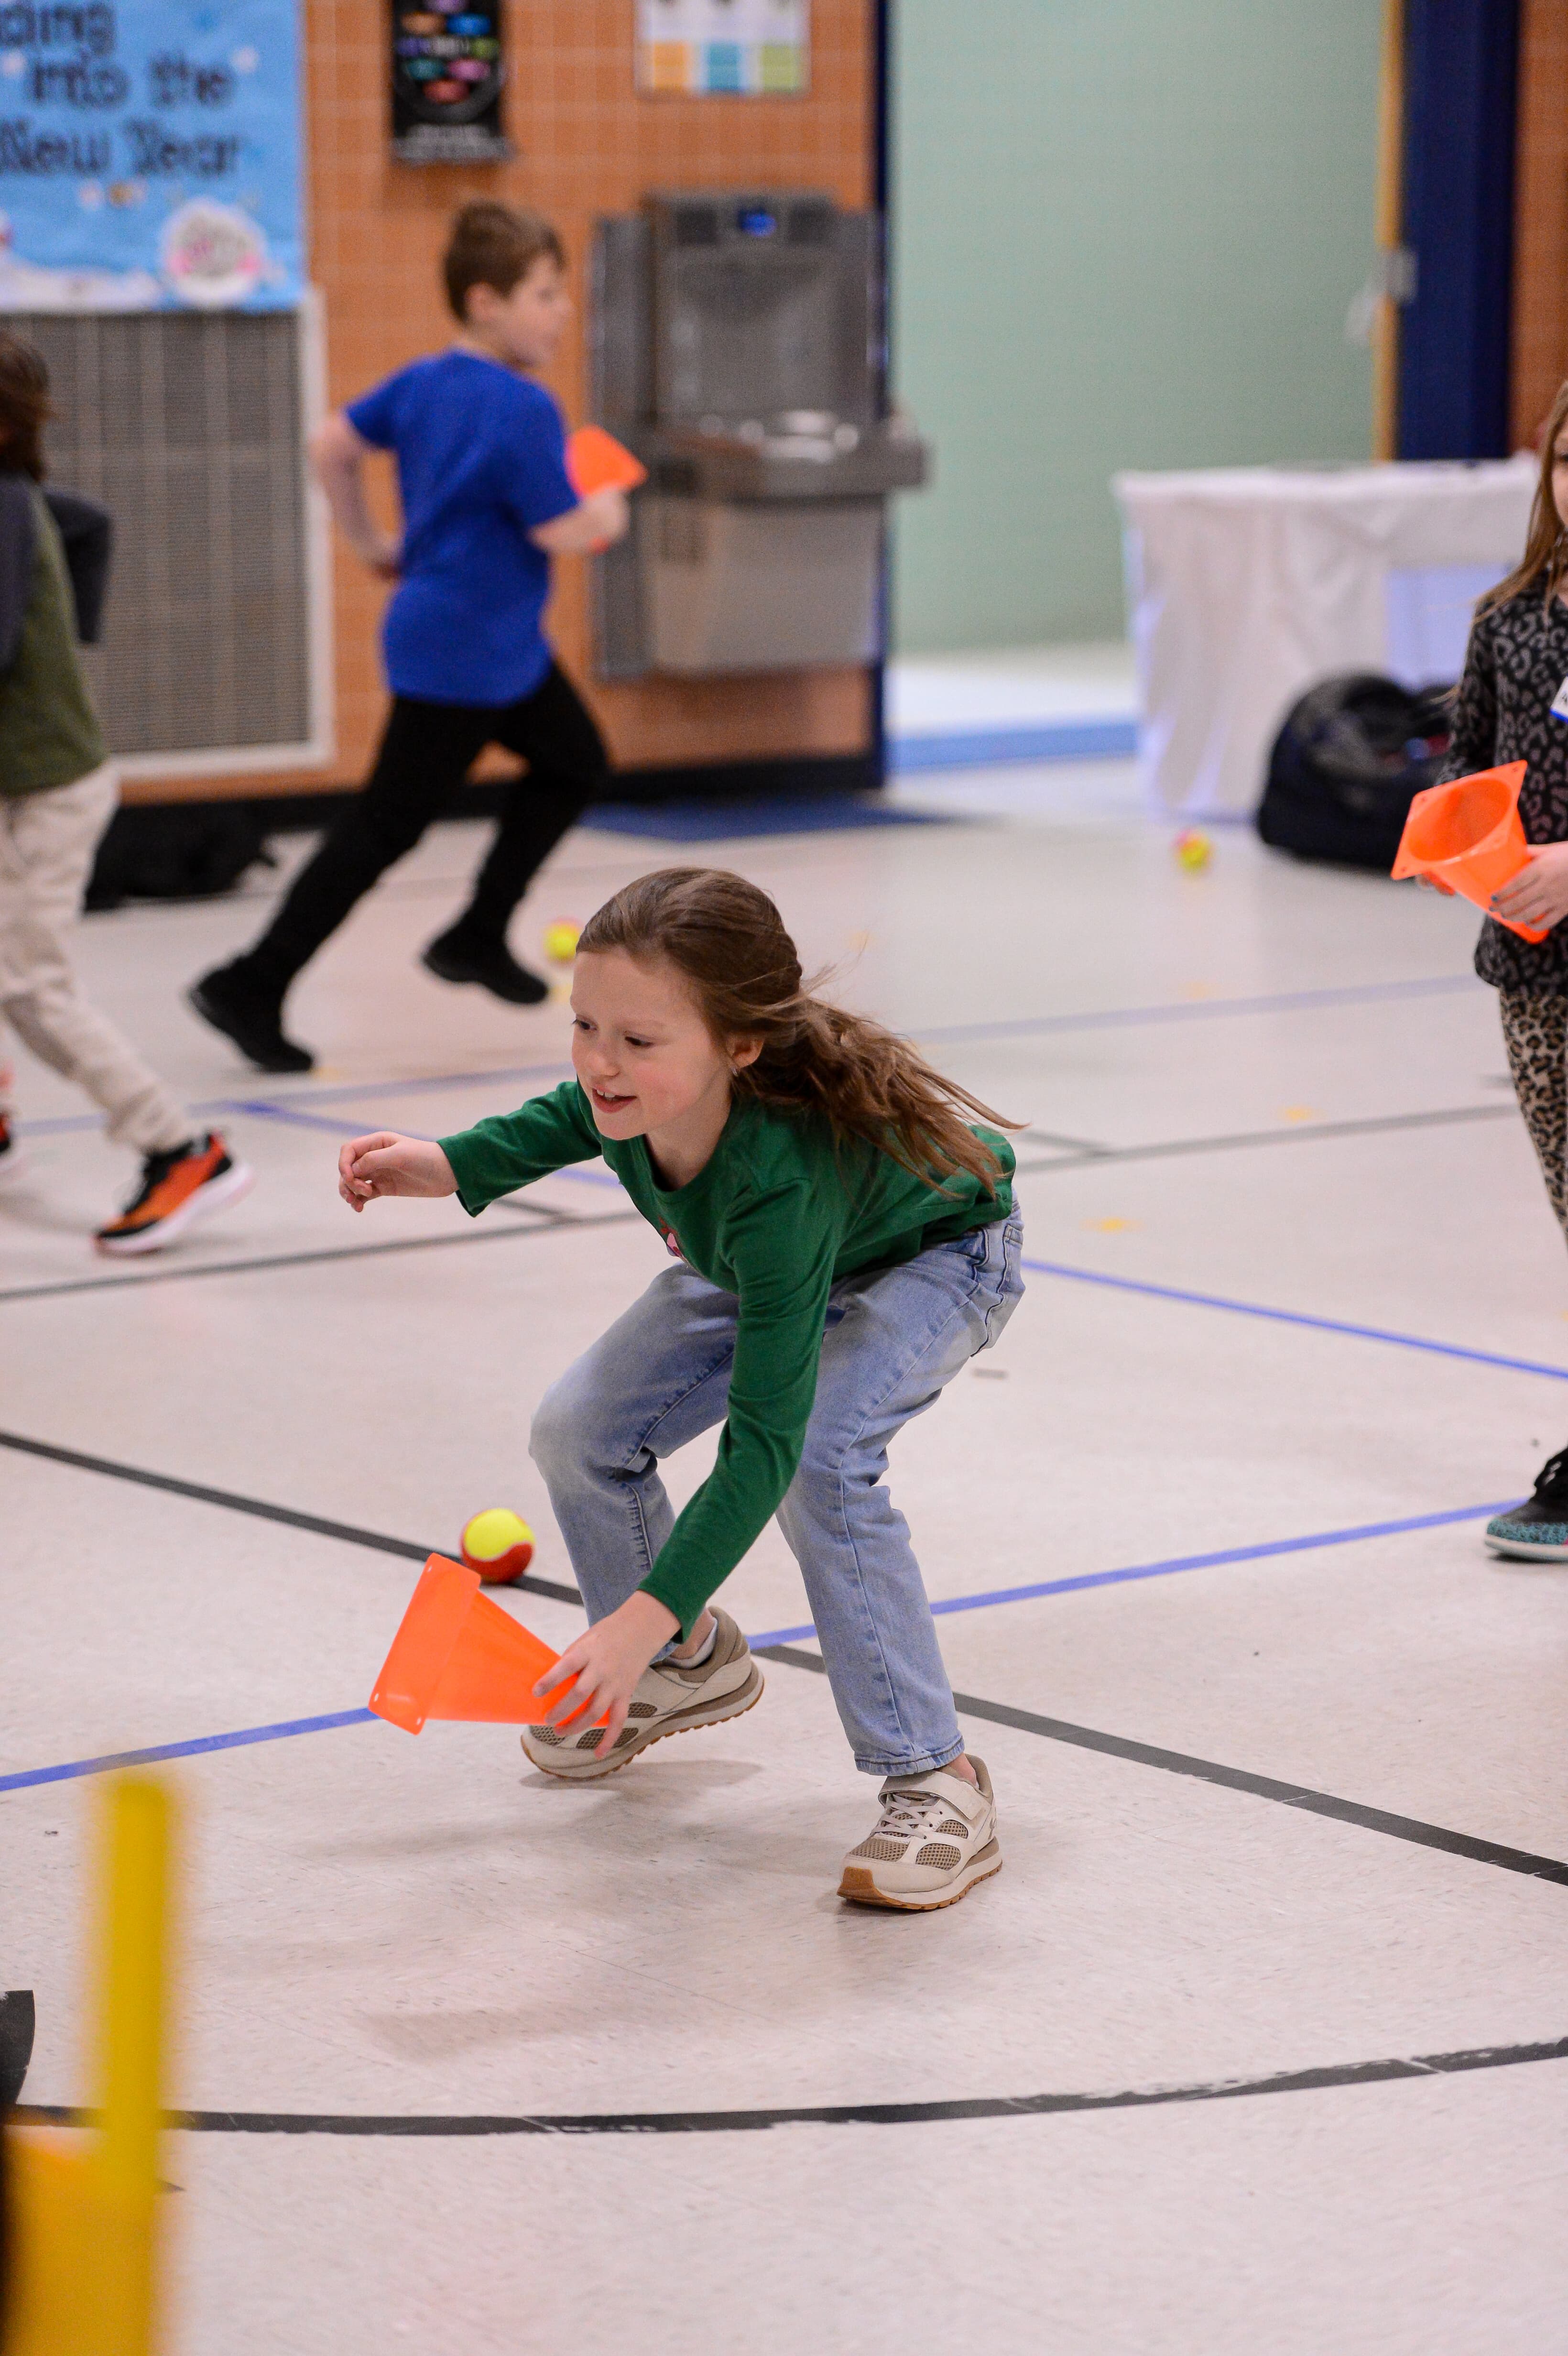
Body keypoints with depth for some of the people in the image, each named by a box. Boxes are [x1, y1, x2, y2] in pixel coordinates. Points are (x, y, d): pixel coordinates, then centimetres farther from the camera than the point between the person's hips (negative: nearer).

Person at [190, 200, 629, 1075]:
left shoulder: (423, 384, 5)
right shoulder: (523, 409, -22)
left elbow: (332, 445, 12)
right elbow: (561, 532, -22)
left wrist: (371, 543, 21)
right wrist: (608, 511, 0)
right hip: (463, 654, -10)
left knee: (576, 764, 22)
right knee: (387, 828, -3)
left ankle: (478, 938, 25)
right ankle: (252, 987, 0)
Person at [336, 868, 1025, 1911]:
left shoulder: (779, 1180, -45)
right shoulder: (635, 1092, -28)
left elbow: (765, 1439, -44)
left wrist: (644, 1618, -48)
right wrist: (452, 1165, -12)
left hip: (935, 1258, -7)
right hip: (759, 1260, 7)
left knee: (815, 1456, -32)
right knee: (580, 1430, -3)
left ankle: (937, 1784, -21)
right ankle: (688, 1664, 24)